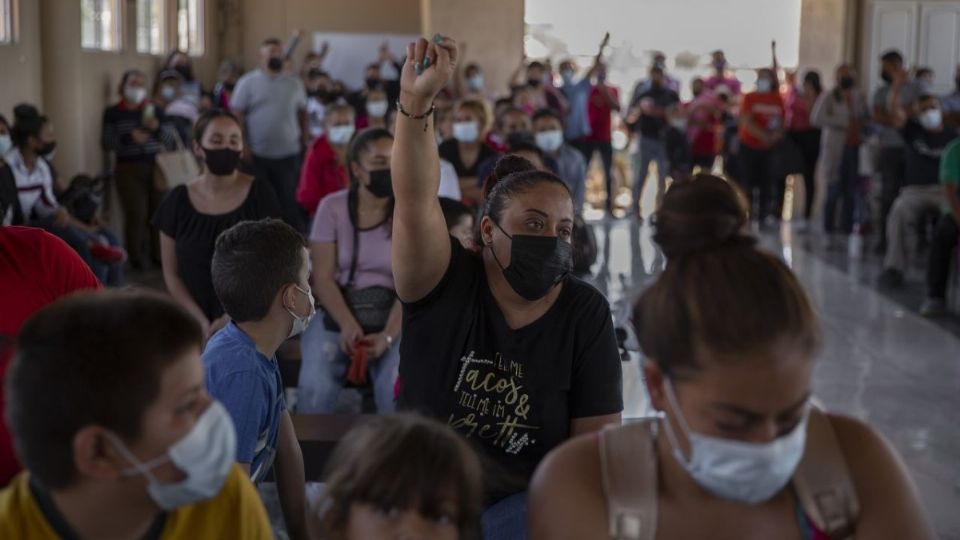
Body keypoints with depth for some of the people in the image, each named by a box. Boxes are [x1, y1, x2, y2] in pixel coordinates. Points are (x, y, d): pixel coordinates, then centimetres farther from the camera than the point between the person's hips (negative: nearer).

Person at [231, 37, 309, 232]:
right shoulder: (248, 82, 1)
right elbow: (237, 114, -1)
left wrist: (306, 140, 9)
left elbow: (302, 113, 15)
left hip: (289, 153, 1)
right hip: (257, 154, -1)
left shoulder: (294, 83, 10)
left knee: (290, 200, 1)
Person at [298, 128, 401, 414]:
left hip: (392, 316, 0)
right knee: (315, 388, -25)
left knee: (398, 390, -27)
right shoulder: (332, 207, 1)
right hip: (336, 314, 0)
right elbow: (323, 277, -3)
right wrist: (348, 325, -18)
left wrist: (387, 335, -20)